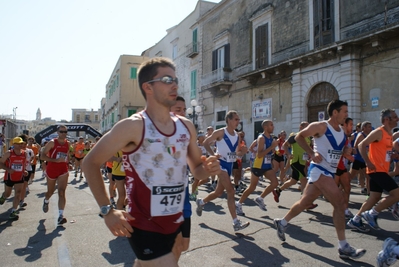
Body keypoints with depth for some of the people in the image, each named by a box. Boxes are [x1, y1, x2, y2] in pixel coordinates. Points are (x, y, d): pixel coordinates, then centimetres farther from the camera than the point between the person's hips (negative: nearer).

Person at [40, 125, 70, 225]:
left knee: (61, 192, -12)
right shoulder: (52, 142, -10)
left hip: (63, 171, 2)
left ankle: (61, 216, -16)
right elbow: (42, 156, -15)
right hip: (51, 170, -1)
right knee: (50, 191, 18)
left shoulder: (67, 144, 4)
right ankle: (46, 201, 54)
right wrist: (56, 160, -25)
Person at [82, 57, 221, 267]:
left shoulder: (186, 126, 2)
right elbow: (90, 163, -9)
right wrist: (107, 211, -14)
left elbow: (197, 170, 11)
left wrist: (208, 169, -13)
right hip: (145, 226, -6)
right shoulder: (132, 126, -16)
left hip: (175, 223, 6)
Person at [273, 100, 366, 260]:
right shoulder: (320, 126, -11)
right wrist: (312, 153, -15)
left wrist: (346, 151, 3)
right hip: (319, 170, -8)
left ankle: (282, 223, 33)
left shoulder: (342, 132, 13)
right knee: (339, 202, -15)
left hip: (329, 172, 8)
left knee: (305, 202, 15)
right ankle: (343, 247, -5)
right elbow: (299, 136, -6)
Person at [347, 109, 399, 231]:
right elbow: (362, 145, -19)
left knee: (375, 198, 10)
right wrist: (368, 162, -25)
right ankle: (372, 214, -1)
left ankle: (355, 220, 17)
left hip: (382, 170, 10)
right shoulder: (379, 132, -12)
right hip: (377, 170, -10)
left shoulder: (389, 134, 16)